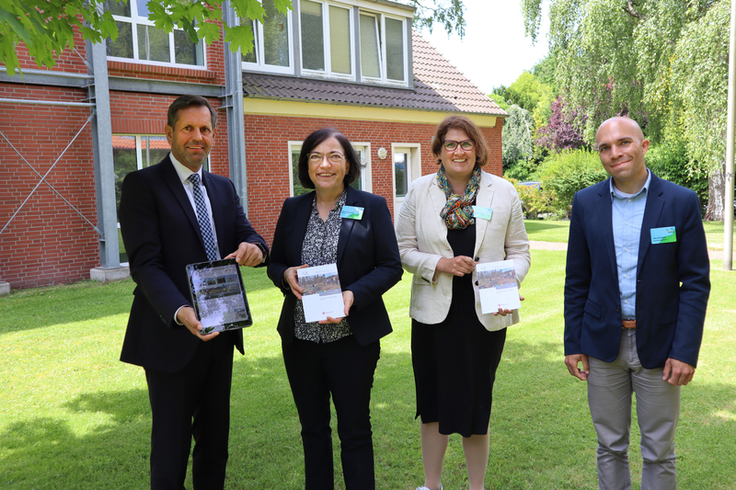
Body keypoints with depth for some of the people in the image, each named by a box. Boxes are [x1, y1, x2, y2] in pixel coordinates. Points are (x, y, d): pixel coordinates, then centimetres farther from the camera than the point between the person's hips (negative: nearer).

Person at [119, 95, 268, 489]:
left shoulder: (224, 188, 12)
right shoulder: (142, 185, -8)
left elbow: (247, 236, 3)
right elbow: (144, 263, -16)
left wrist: (254, 247, -23)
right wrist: (180, 312, -33)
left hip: (219, 331, 6)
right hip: (172, 335, -6)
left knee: (215, 437, 18)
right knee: (171, 444, 6)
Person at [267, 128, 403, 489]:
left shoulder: (372, 207, -3)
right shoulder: (292, 209, 6)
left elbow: (391, 267, -5)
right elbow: (274, 263, 11)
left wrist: (353, 295, -20)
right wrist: (286, 275, -12)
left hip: (351, 337, -3)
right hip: (299, 337, 4)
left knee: (354, 429, 8)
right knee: (312, 427, 18)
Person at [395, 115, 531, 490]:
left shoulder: (503, 192, 0)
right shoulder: (419, 191, 1)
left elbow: (519, 251, 3)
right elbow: (404, 249, 2)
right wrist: (440, 265, -15)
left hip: (485, 313, -1)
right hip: (433, 312, 1)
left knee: (476, 402, 10)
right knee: (433, 401, 12)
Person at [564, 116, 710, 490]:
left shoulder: (682, 202, -6)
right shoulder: (586, 202, 1)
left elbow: (696, 282, -6)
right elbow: (576, 280, 4)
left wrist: (686, 351, -12)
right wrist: (572, 343, 2)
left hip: (659, 346, -1)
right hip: (603, 345, 2)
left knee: (659, 452, 11)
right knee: (610, 447, 14)